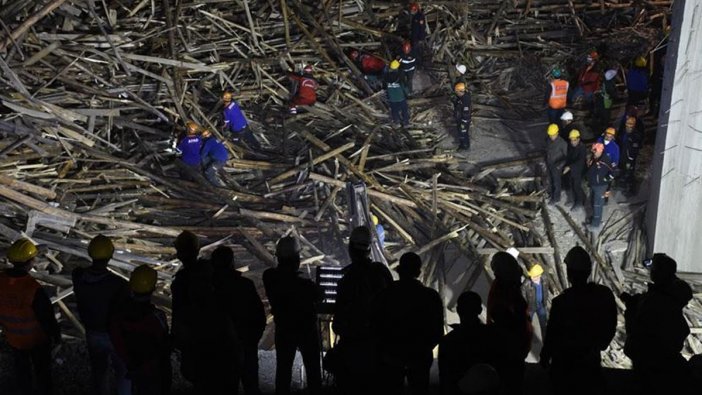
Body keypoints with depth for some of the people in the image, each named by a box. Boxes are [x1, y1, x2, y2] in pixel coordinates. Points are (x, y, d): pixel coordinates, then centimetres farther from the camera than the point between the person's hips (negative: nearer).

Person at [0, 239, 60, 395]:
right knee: (42, 370, 21)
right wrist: (56, 335, -6)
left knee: (21, 370, 27)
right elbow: (47, 317, -24)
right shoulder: (34, 289, -36)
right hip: (37, 339, -4)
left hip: (13, 338, 5)